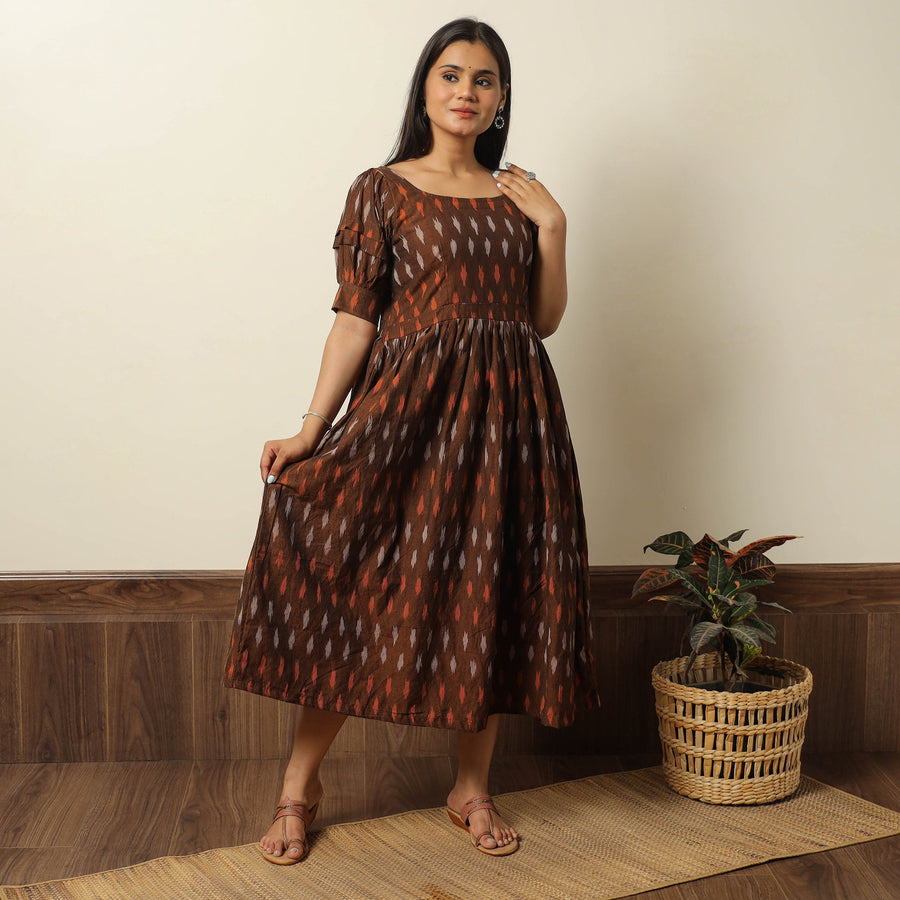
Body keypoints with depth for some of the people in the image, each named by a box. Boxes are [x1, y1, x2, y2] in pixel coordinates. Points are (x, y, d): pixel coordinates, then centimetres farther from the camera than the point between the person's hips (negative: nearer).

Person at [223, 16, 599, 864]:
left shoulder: (518, 197, 12)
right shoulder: (381, 190, 2)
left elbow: (544, 319, 11)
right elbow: (355, 319, -5)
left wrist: (551, 229, -1)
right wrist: (310, 431, -12)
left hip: (508, 413, 4)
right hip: (405, 409, -3)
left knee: (494, 599, 7)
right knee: (353, 587, -4)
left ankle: (472, 789, 23)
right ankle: (300, 784, 13)